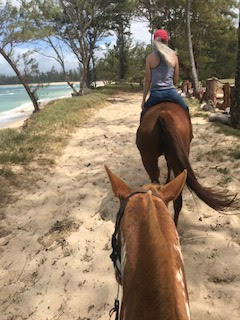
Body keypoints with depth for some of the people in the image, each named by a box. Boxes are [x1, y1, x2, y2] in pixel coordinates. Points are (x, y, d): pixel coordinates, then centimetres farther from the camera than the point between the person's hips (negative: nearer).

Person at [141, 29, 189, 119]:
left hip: (156, 93, -1)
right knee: (185, 111, 25)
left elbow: (147, 80, -3)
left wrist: (144, 99, 5)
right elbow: (176, 80, 5)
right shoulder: (174, 56, 2)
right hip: (171, 91, 1)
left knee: (144, 114, 22)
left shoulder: (150, 57, -3)